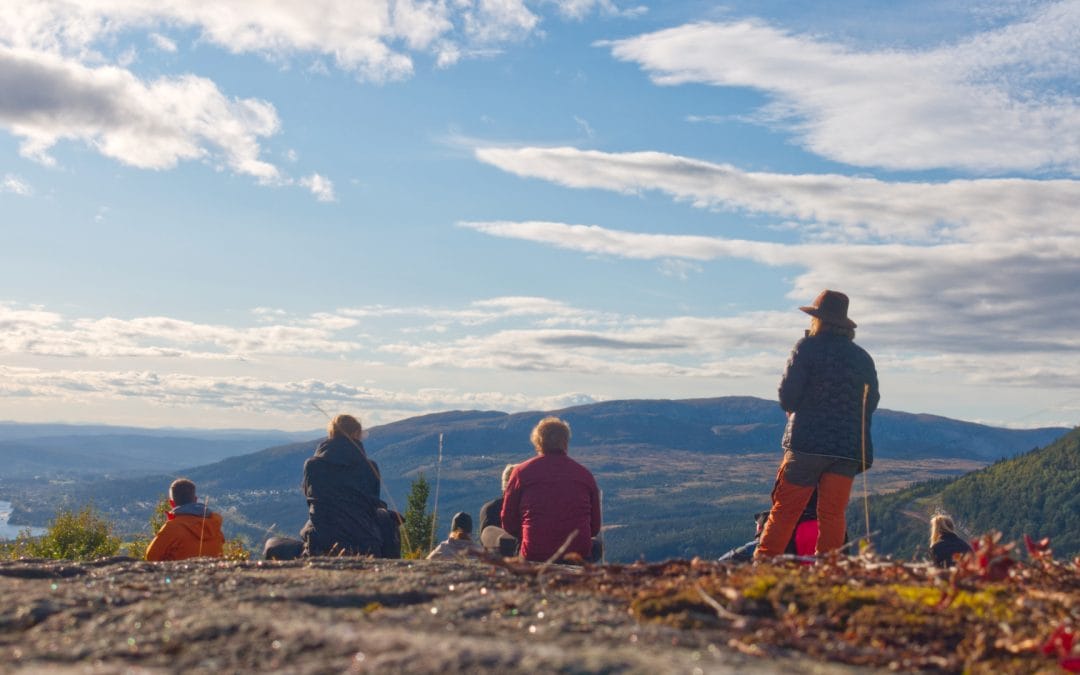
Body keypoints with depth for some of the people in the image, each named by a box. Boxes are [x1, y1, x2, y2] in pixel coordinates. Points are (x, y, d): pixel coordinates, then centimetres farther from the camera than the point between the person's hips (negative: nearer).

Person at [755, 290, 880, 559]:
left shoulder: (807, 348, -3)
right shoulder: (863, 357, 12)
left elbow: (787, 394, -8)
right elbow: (871, 403, 14)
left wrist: (793, 410, 13)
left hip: (807, 442, -4)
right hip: (849, 448, 4)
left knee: (785, 509, -1)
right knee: (832, 514, 5)